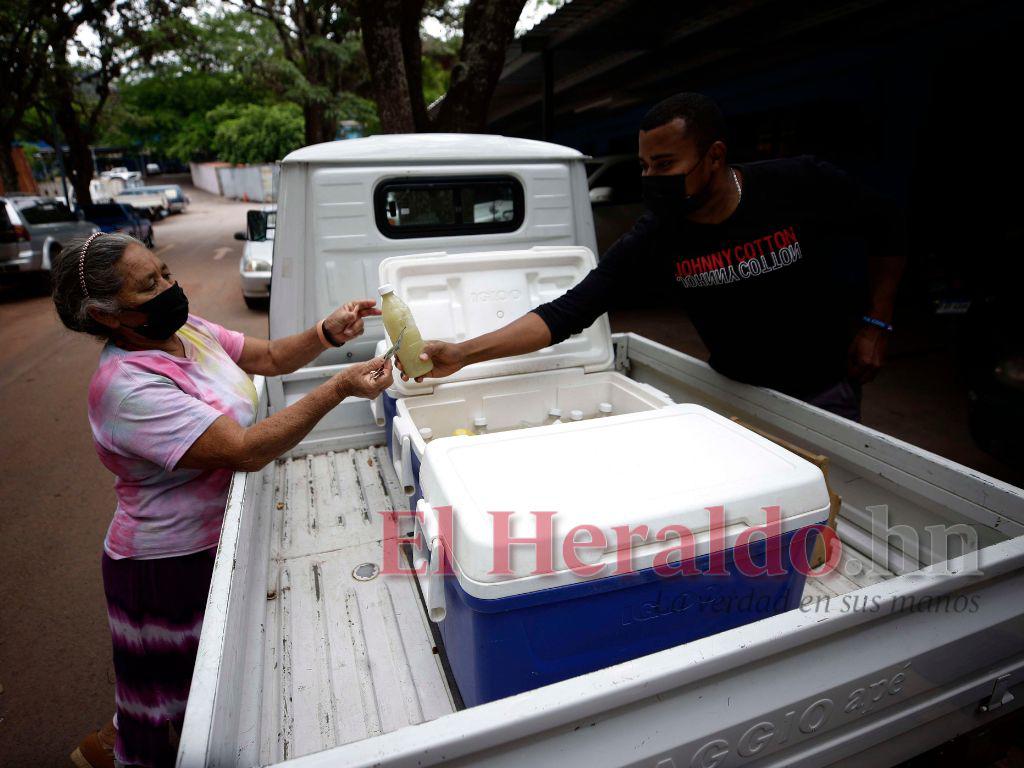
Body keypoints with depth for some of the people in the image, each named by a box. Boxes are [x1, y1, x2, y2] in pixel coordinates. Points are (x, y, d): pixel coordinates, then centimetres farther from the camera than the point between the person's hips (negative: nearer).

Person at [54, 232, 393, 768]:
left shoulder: (184, 329, -4)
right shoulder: (125, 387, -30)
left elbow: (269, 357, 3)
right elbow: (246, 451, -34)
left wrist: (327, 334, -16)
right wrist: (338, 388, -36)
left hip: (220, 537, 8)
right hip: (174, 564, -8)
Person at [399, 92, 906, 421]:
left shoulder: (805, 185, -21)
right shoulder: (651, 243, -21)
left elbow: (886, 233, -1)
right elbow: (566, 313, -28)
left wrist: (876, 323, -8)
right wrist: (462, 354, -37)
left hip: (825, 391, 0)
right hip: (737, 391, 1)